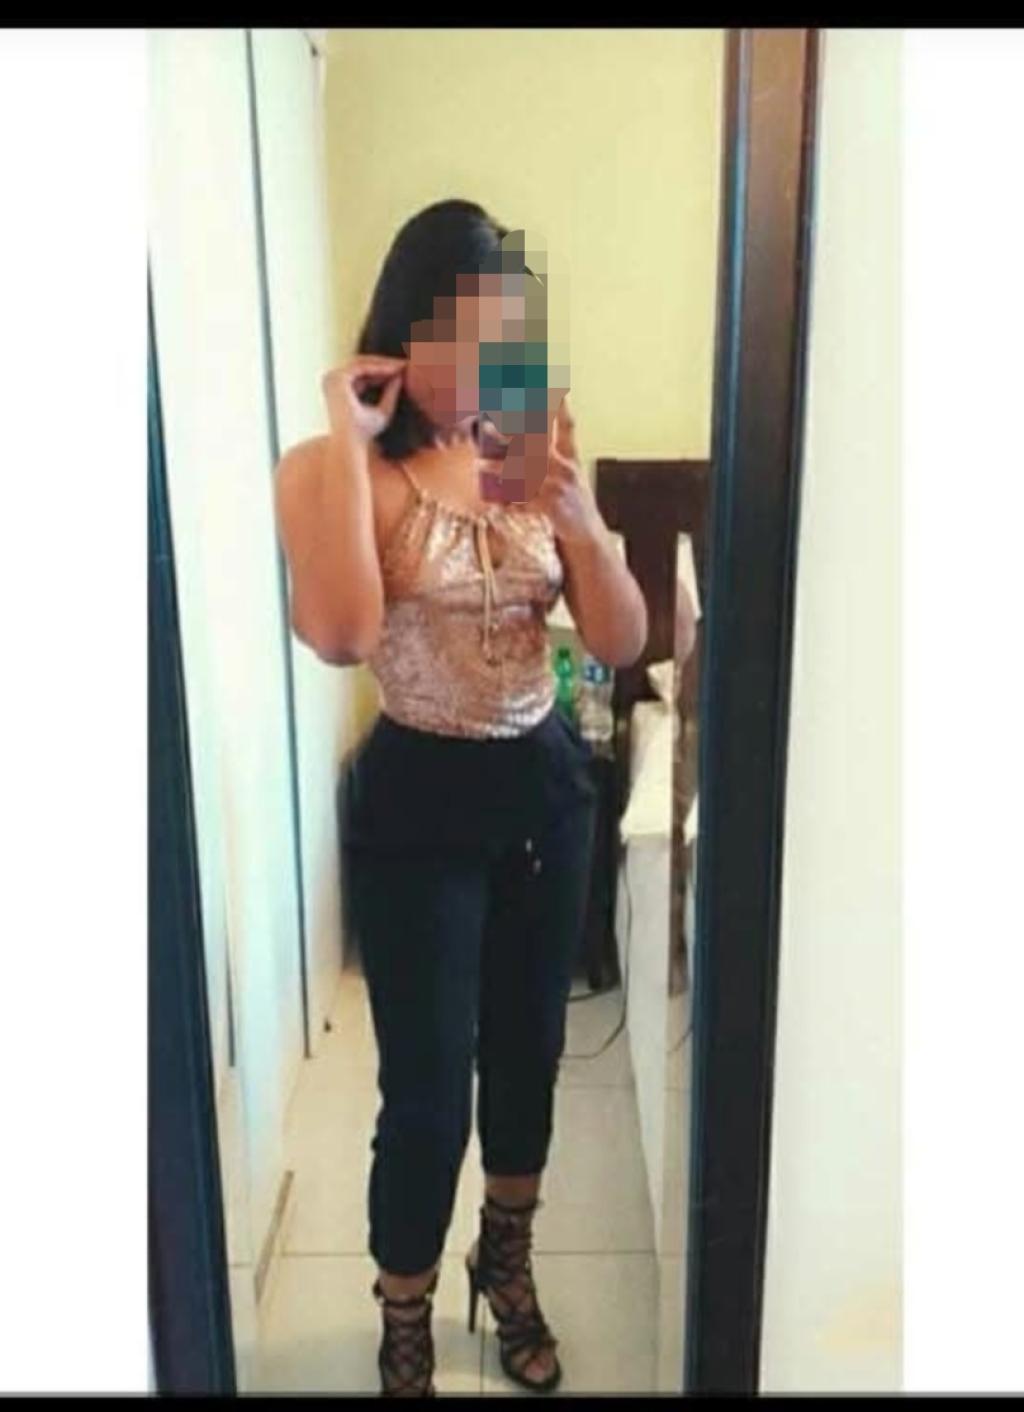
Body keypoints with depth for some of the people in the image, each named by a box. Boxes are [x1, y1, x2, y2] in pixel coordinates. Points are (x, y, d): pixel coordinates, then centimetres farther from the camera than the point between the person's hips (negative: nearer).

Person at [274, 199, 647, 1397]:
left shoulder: (536, 456, 2)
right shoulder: (331, 470, -10)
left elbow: (621, 643, -2)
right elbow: (342, 637, -29)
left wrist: (575, 509, -17)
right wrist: (348, 443, -23)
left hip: (548, 785, 5)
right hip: (419, 804, -4)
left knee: (528, 1048, 19)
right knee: (427, 1090, 4)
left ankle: (507, 1266, 48)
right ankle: (403, 1339, 34)